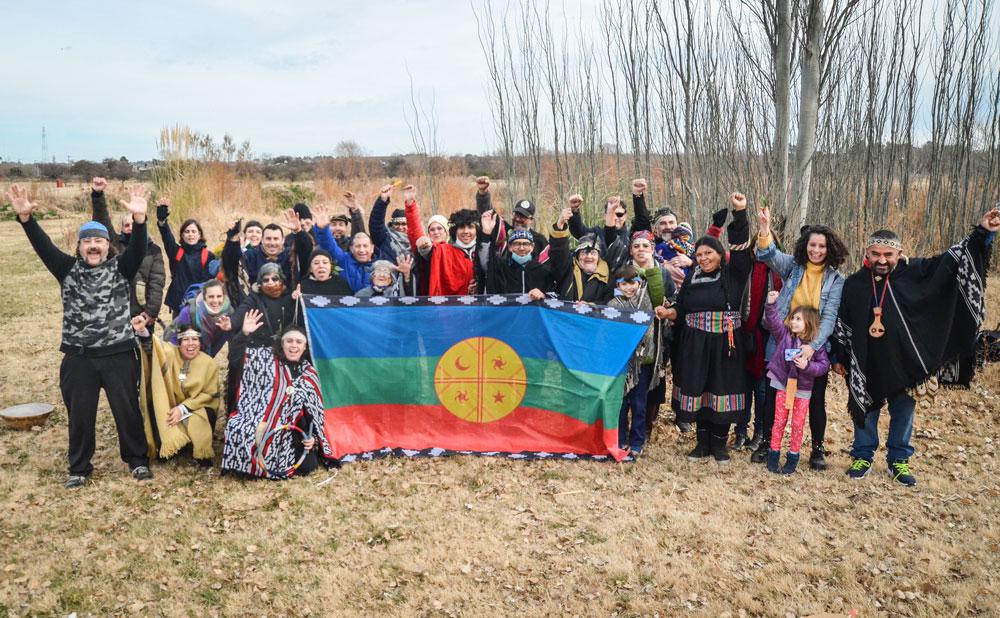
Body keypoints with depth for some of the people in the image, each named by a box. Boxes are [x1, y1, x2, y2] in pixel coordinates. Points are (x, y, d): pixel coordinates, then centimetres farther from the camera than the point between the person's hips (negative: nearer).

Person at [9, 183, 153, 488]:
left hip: (119, 355, -1)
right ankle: (79, 468, 27)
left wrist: (139, 219, -33)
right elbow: (43, 246, -6)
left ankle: (137, 460, 23)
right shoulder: (68, 269, 5)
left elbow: (137, 249, -16)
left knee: (127, 410, 7)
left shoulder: (120, 268, 1)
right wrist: (25, 217, -22)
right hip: (79, 358, 2)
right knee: (80, 415, 11)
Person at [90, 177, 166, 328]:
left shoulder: (153, 250, 3)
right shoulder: (115, 244, 5)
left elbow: (157, 282, -4)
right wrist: (97, 195, -23)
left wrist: (152, 311, -11)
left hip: (143, 314, -1)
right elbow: (102, 222, -9)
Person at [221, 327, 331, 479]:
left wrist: (313, 437, 2)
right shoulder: (265, 357, -2)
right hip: (261, 426, -2)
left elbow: (314, 408, 10)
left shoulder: (308, 372, 7)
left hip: (289, 432, 3)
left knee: (308, 465, -9)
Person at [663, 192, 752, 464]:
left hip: (724, 344, -3)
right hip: (695, 345, 3)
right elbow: (682, 308, 20)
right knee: (698, 391, 6)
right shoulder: (692, 279, 11)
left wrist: (740, 213, -20)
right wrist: (673, 313, 1)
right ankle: (703, 442, 20)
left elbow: (740, 247, -12)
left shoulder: (732, 275, 1)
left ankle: (719, 444, 16)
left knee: (722, 390, 2)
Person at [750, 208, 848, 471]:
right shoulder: (792, 266, -1)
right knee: (774, 394, 8)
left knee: (816, 400, 10)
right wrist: (765, 229, -40)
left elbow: (830, 317, -11)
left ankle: (817, 449, 26)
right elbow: (769, 255, -20)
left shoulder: (835, 279, -2)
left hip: (815, 348, 0)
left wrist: (813, 345, -26)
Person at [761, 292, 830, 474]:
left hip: (803, 389, -1)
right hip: (783, 384, 1)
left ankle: (793, 457, 21)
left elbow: (824, 365, -6)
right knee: (779, 421, 8)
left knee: (798, 424, 8)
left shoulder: (816, 344, -7)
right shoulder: (784, 334, -4)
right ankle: (774, 454, 17)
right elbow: (773, 321, -17)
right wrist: (771, 304, -31)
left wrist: (807, 365, -22)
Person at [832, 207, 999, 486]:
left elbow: (951, 260, -6)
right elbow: (841, 324, 3)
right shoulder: (854, 284, -4)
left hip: (903, 362, 1)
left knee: (903, 412, 12)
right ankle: (862, 457, 26)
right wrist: (839, 357, 5)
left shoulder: (914, 273, -5)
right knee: (865, 411, 11)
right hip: (866, 365, 0)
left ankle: (899, 461, 28)